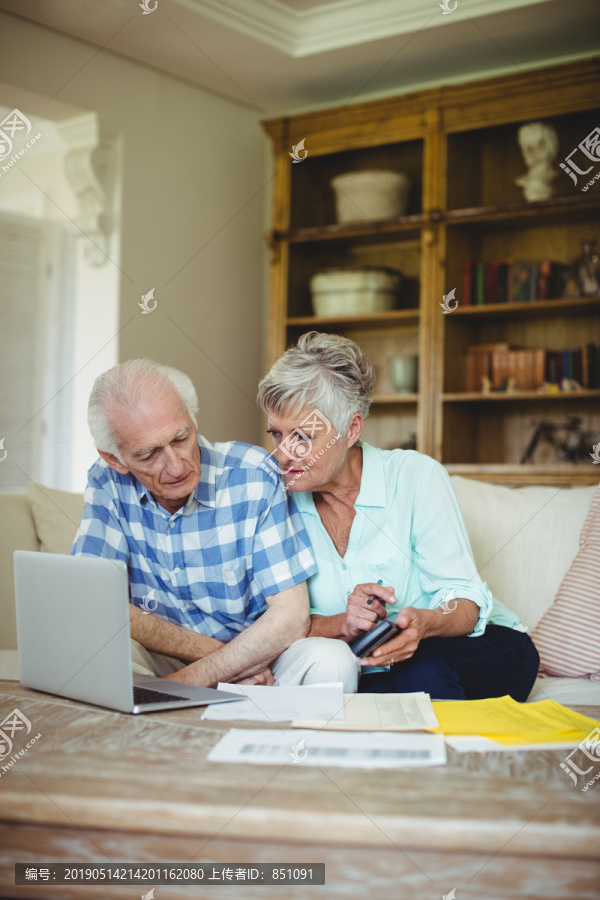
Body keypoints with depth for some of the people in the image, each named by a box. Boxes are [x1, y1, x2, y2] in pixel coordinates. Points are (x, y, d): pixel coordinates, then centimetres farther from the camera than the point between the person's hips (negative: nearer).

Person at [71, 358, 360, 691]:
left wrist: (192, 679, -25)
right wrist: (213, 650, -19)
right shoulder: (108, 483, -6)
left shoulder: (255, 476, -13)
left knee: (332, 661, -31)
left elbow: (291, 616, -16)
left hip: (260, 661, 0)